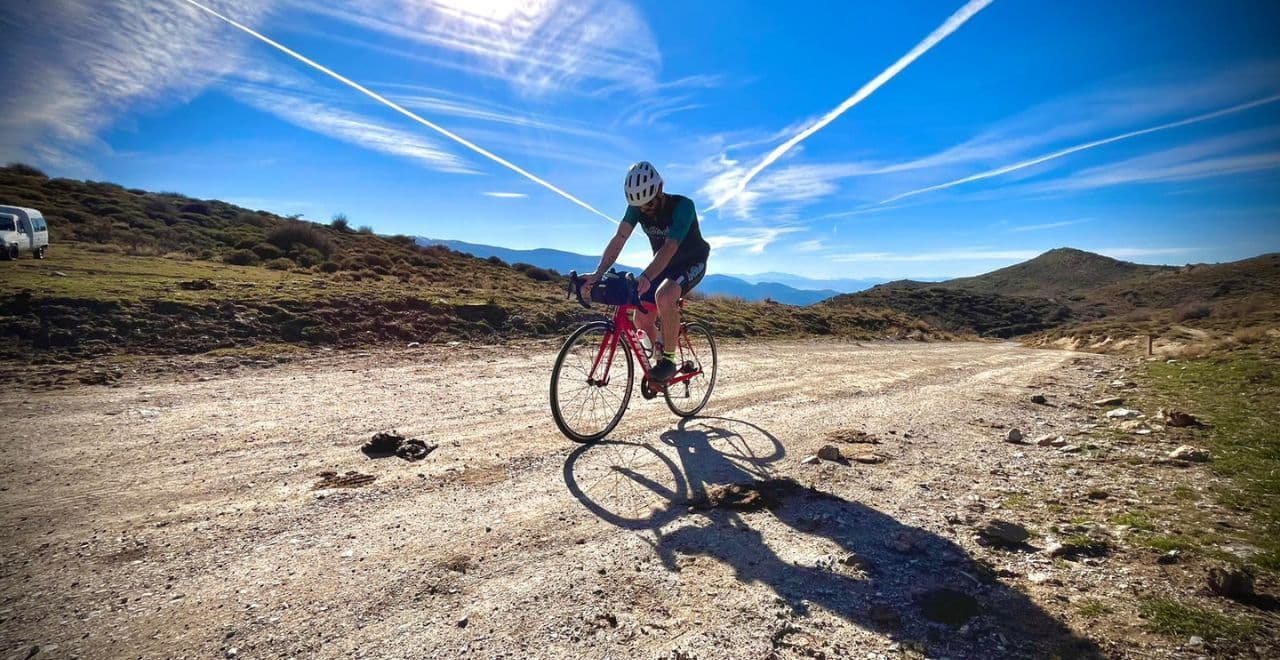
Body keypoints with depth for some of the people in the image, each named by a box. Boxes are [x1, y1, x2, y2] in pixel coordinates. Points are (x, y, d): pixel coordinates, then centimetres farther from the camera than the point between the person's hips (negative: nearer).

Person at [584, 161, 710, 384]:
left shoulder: (683, 206, -29)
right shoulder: (636, 208, -13)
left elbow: (670, 247, -41)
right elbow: (619, 240, -21)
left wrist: (646, 277, -55)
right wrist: (598, 273, -35)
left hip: (691, 263, -6)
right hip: (664, 265, 6)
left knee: (664, 296, -36)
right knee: (641, 319, -4)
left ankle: (669, 359, -20)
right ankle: (659, 358, 22)